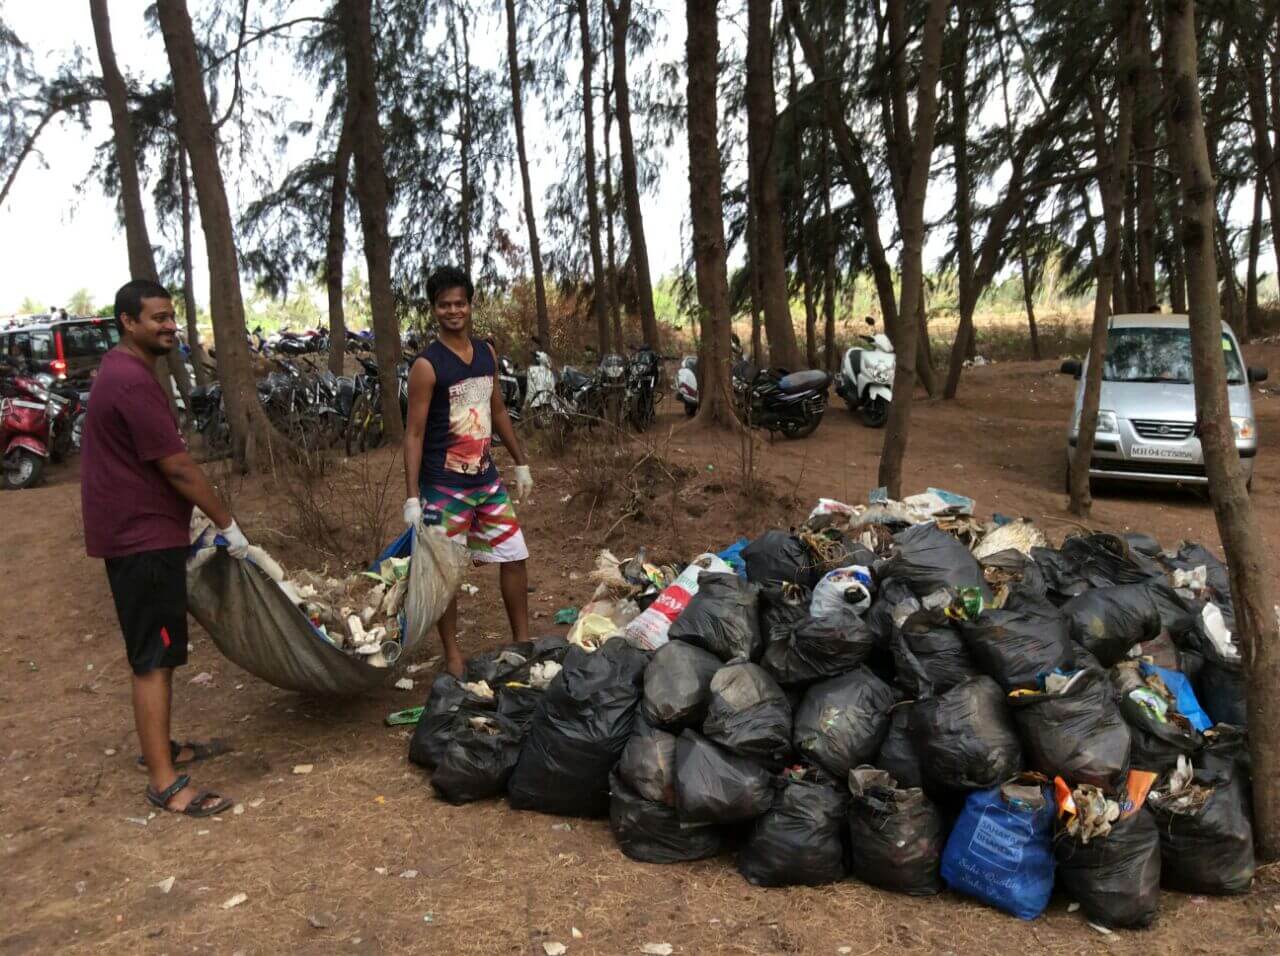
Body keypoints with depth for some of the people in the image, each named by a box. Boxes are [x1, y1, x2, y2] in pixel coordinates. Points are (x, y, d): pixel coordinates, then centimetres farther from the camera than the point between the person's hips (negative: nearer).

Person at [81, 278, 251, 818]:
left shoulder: (124, 372, 14)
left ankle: (159, 748, 31)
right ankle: (164, 782, 0)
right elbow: (176, 466, -21)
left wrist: (206, 520, 20)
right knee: (154, 658, -6)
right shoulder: (132, 380, -20)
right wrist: (227, 523, -12)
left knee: (156, 653, 19)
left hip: (140, 532, 11)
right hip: (143, 538, -11)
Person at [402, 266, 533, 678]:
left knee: (514, 557, 10)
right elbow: (414, 433, -14)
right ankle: (452, 656, 20)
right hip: (444, 488, -6)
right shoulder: (427, 365, -13)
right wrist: (412, 497, -18)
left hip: (487, 479, 6)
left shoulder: (486, 352, 5)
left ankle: (522, 641, 26)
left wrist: (521, 463, 17)